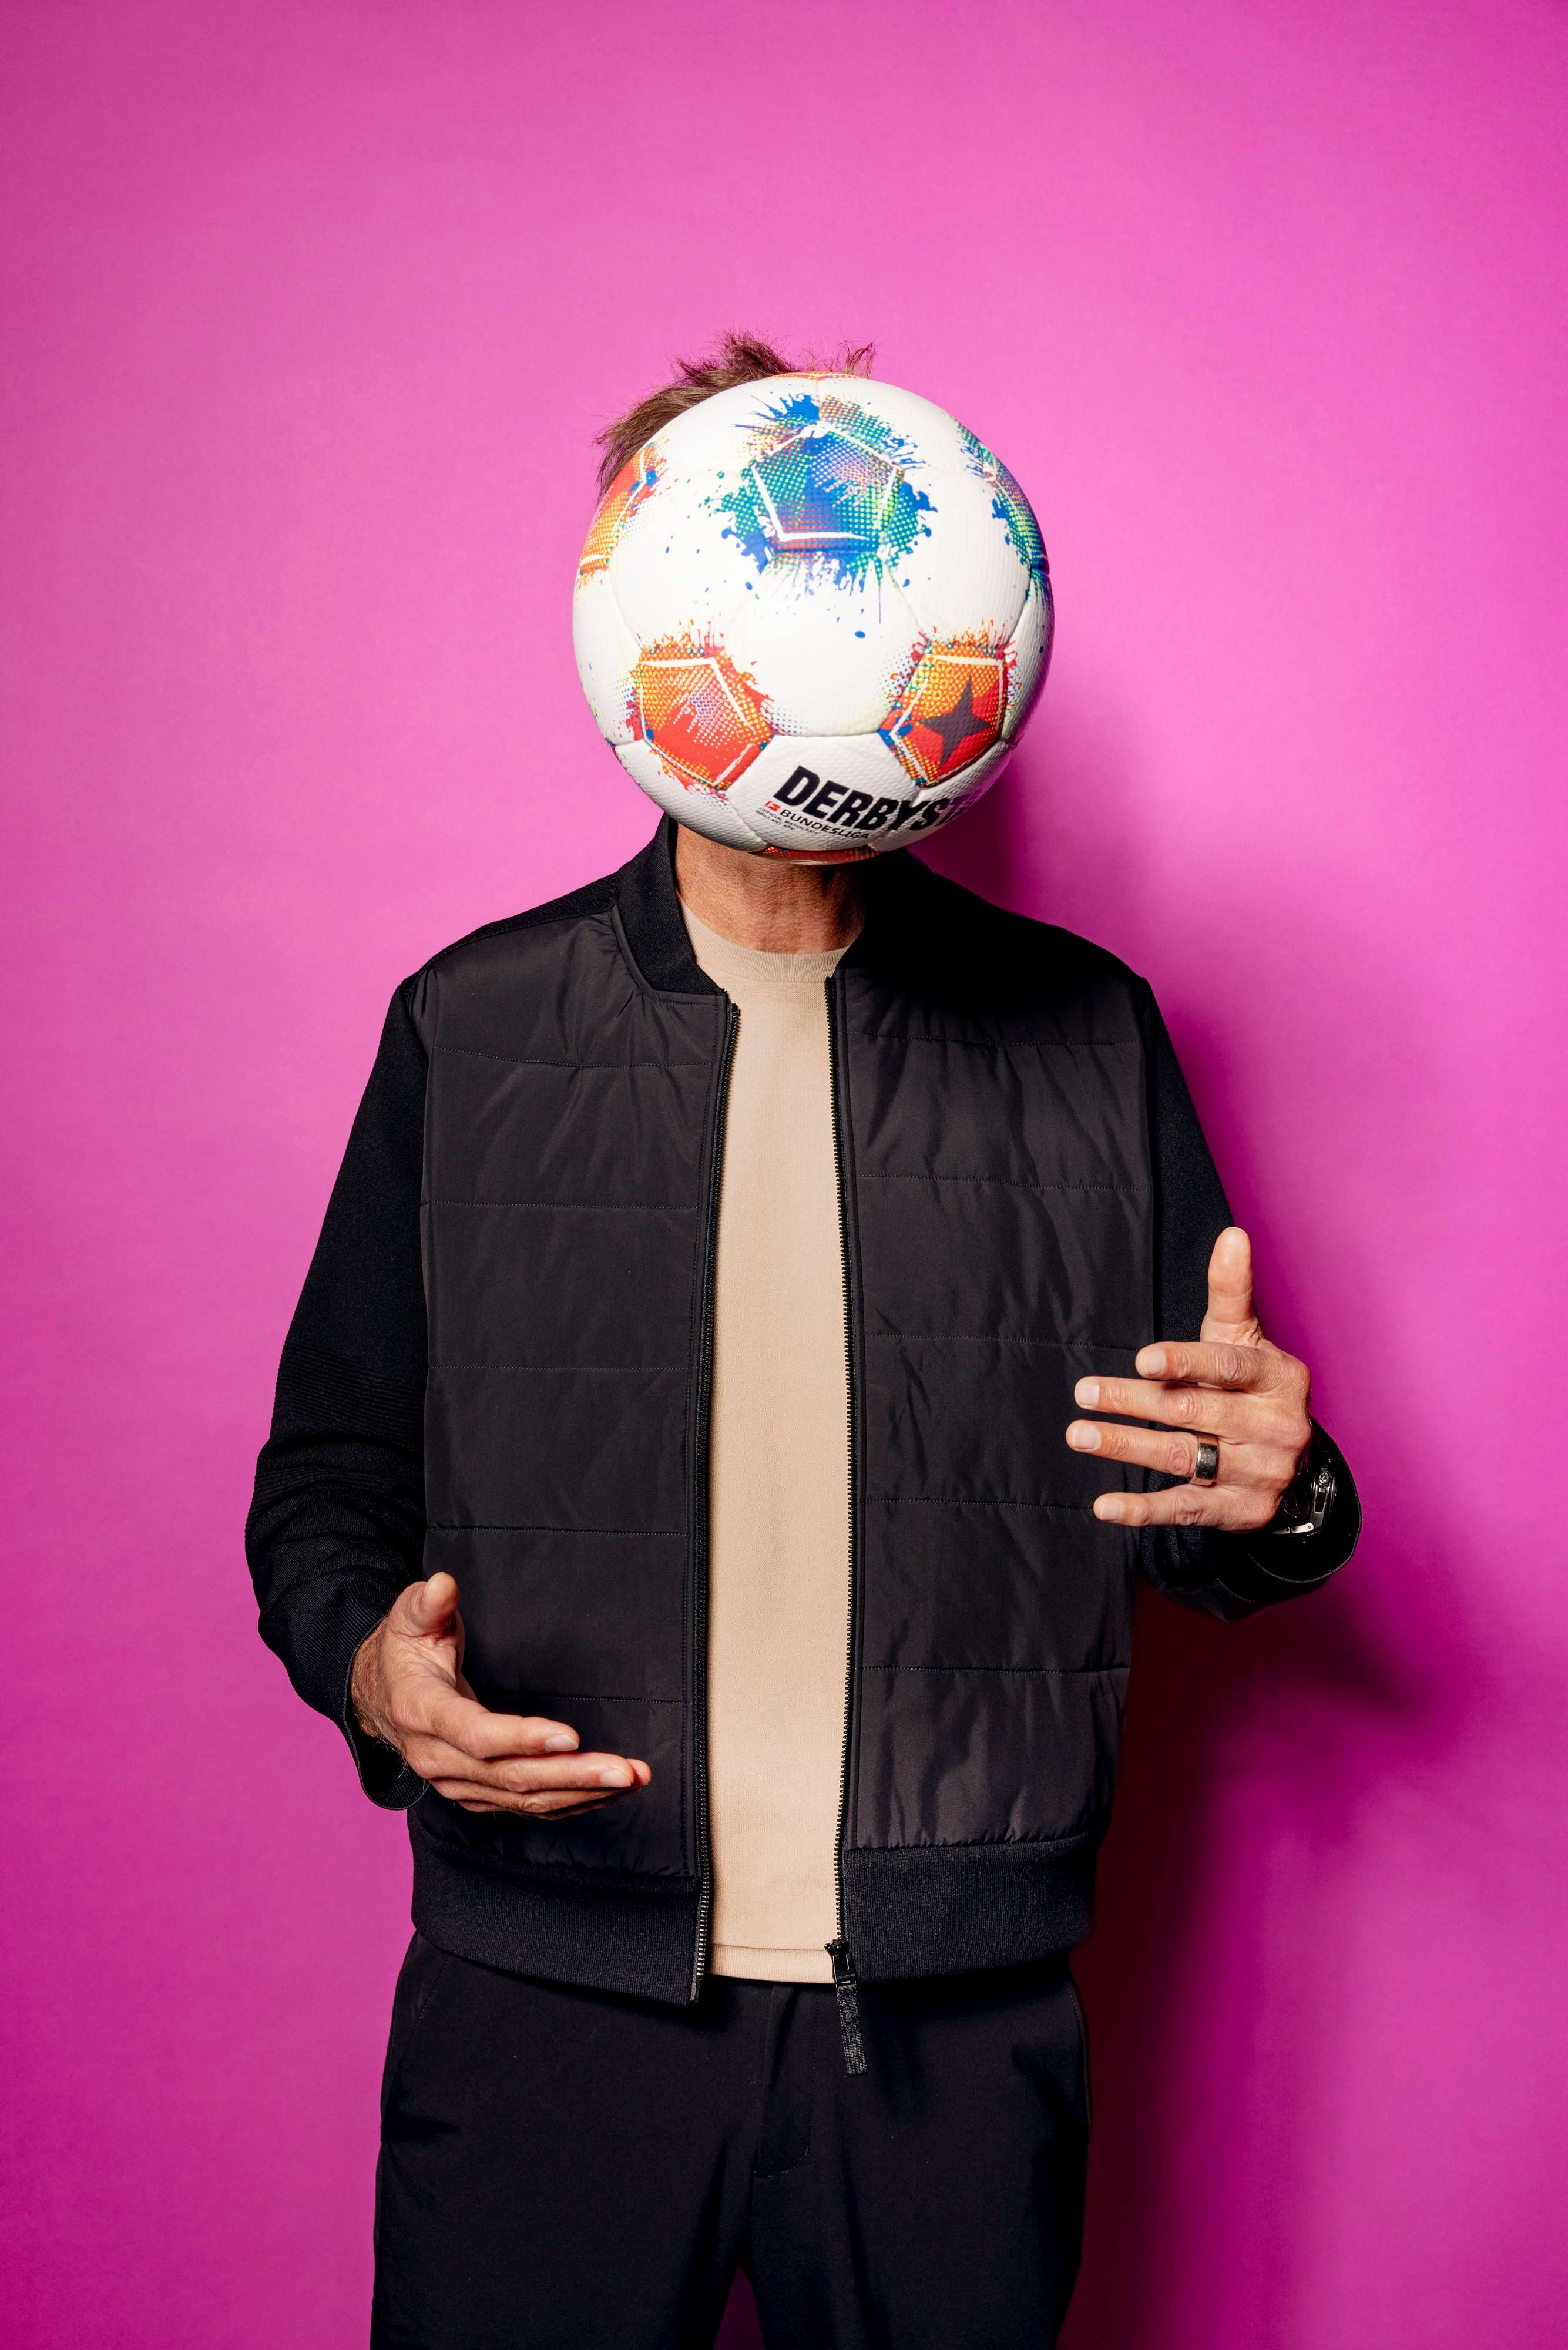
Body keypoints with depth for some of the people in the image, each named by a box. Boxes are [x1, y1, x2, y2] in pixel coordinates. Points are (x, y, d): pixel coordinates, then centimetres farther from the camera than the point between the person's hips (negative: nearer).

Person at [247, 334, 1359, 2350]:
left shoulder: (1082, 1035, 2)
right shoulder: (470, 1029, 2)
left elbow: (1191, 1505, 8)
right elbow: (327, 1476, 7)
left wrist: (1271, 1491, -15)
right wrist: (366, 1649, -14)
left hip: (958, 2020, 1)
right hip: (546, 1995, 0)